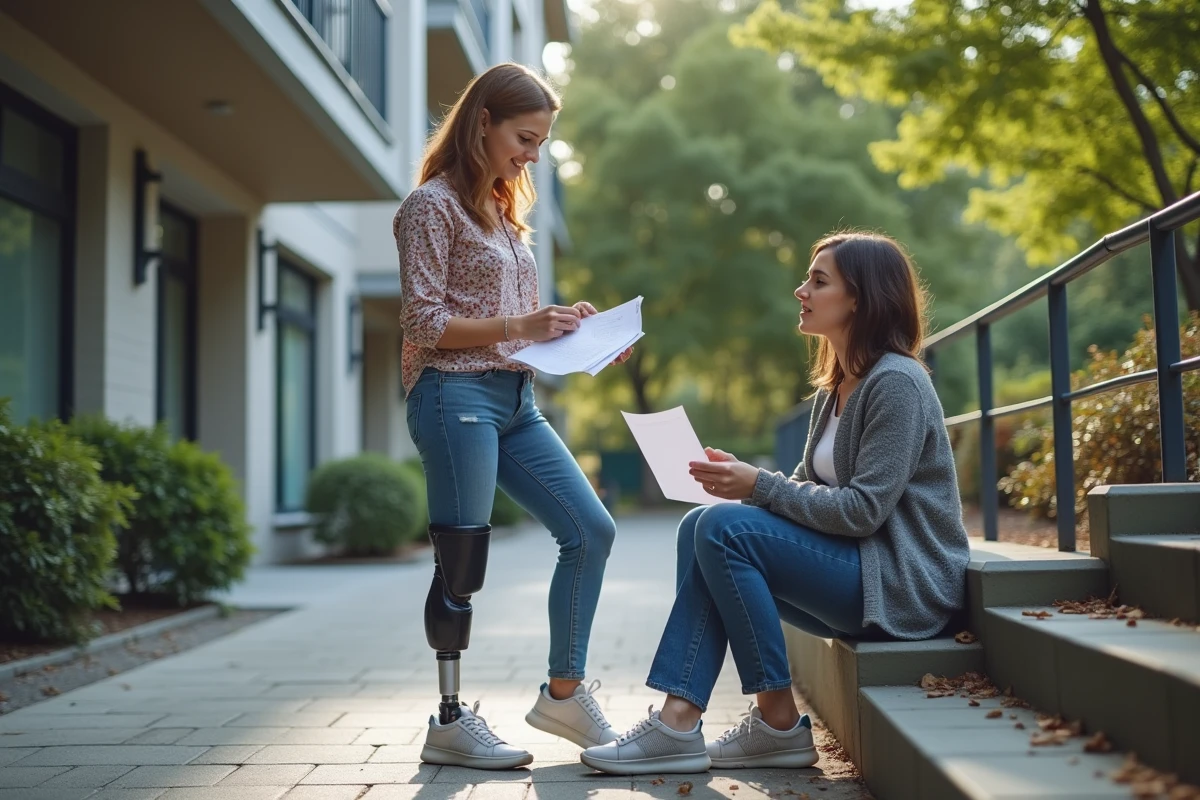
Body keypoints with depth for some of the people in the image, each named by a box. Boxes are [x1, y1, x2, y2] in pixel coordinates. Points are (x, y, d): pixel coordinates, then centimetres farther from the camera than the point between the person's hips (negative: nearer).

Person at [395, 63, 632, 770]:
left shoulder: (504, 212, 20)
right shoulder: (434, 205, -5)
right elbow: (424, 323, -11)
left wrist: (560, 325, 3)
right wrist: (518, 326, -19)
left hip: (515, 400, 8)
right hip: (456, 396, -8)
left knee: (591, 530, 3)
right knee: (463, 563, -4)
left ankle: (564, 690, 14)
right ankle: (451, 721, 9)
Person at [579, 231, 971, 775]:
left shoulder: (896, 383, -14)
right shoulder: (833, 389, 14)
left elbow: (863, 509, -21)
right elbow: (808, 489, 13)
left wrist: (758, 485, -18)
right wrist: (741, 479, -5)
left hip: (906, 584, -9)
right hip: (854, 569, 9)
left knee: (725, 526, -22)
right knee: (700, 526, -5)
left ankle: (779, 723, -12)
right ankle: (679, 721, -14)